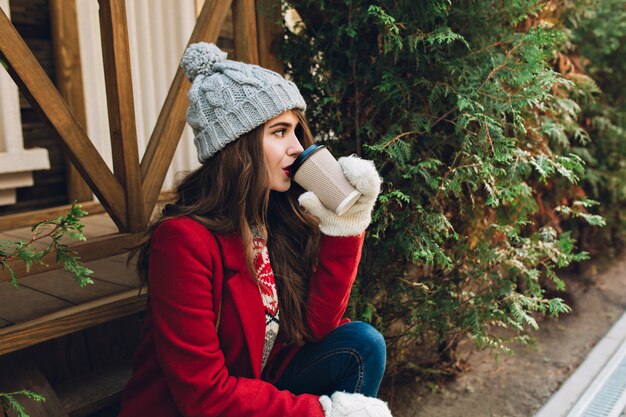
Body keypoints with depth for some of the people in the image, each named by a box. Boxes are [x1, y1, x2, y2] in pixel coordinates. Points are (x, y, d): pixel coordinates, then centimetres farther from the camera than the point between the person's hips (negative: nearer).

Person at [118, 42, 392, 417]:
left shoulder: (281, 216, -5)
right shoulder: (184, 239, -25)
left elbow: (316, 325, -7)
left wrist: (345, 225, -15)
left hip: (260, 386, 6)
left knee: (361, 342, -12)